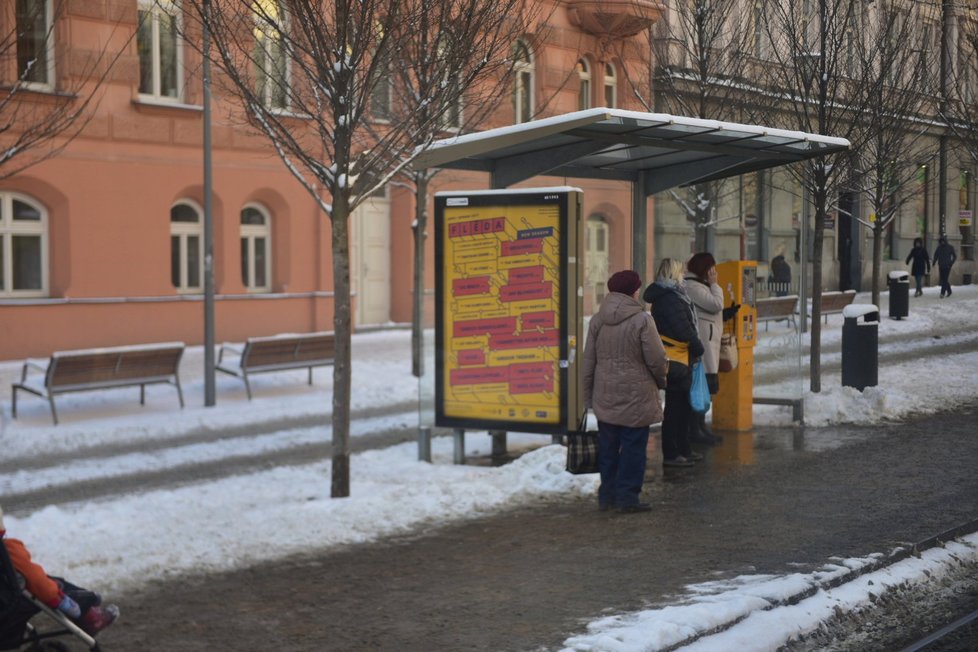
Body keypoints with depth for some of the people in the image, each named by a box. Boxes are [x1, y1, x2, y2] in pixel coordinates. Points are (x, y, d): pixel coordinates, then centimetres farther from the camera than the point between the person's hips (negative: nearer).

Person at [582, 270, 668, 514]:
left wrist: (588, 394, 15)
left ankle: (607, 495, 18)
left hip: (604, 396, 5)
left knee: (607, 447, 13)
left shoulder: (597, 320, 3)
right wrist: (661, 380, 11)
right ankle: (627, 497, 4)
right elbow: (656, 359, -10)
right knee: (633, 448, 3)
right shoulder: (642, 320, -12)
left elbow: (588, 361, 7)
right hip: (635, 396, -5)